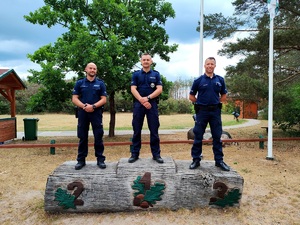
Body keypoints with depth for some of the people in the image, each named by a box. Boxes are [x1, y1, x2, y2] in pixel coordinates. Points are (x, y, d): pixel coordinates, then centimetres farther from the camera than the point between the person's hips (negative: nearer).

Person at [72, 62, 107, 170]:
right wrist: (84, 106, -16)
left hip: (96, 112, -1)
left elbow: (103, 99, 0)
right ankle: (81, 160, 14)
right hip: (82, 112, 1)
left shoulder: (100, 83, 7)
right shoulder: (79, 83, 8)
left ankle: (100, 159, 9)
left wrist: (93, 106, -16)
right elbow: (74, 99, 2)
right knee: (82, 137, 6)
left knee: (98, 137, 0)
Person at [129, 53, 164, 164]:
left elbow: (159, 89, -2)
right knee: (137, 130, 4)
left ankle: (156, 154, 10)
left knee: (154, 130, 2)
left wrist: (147, 98, -15)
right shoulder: (136, 74, 9)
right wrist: (142, 100, -15)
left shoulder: (156, 74, 10)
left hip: (152, 104, 0)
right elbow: (133, 89, -2)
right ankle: (135, 154, 13)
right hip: (138, 104, 0)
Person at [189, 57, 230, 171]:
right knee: (198, 137, 3)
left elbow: (223, 95, 17)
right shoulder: (198, 80, 0)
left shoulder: (220, 80, 6)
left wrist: (216, 103, 5)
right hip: (202, 111, -2)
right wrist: (200, 103, 1)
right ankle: (196, 160, 13)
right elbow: (191, 96, 7)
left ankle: (219, 160, 16)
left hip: (215, 111, 2)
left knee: (217, 137, 6)